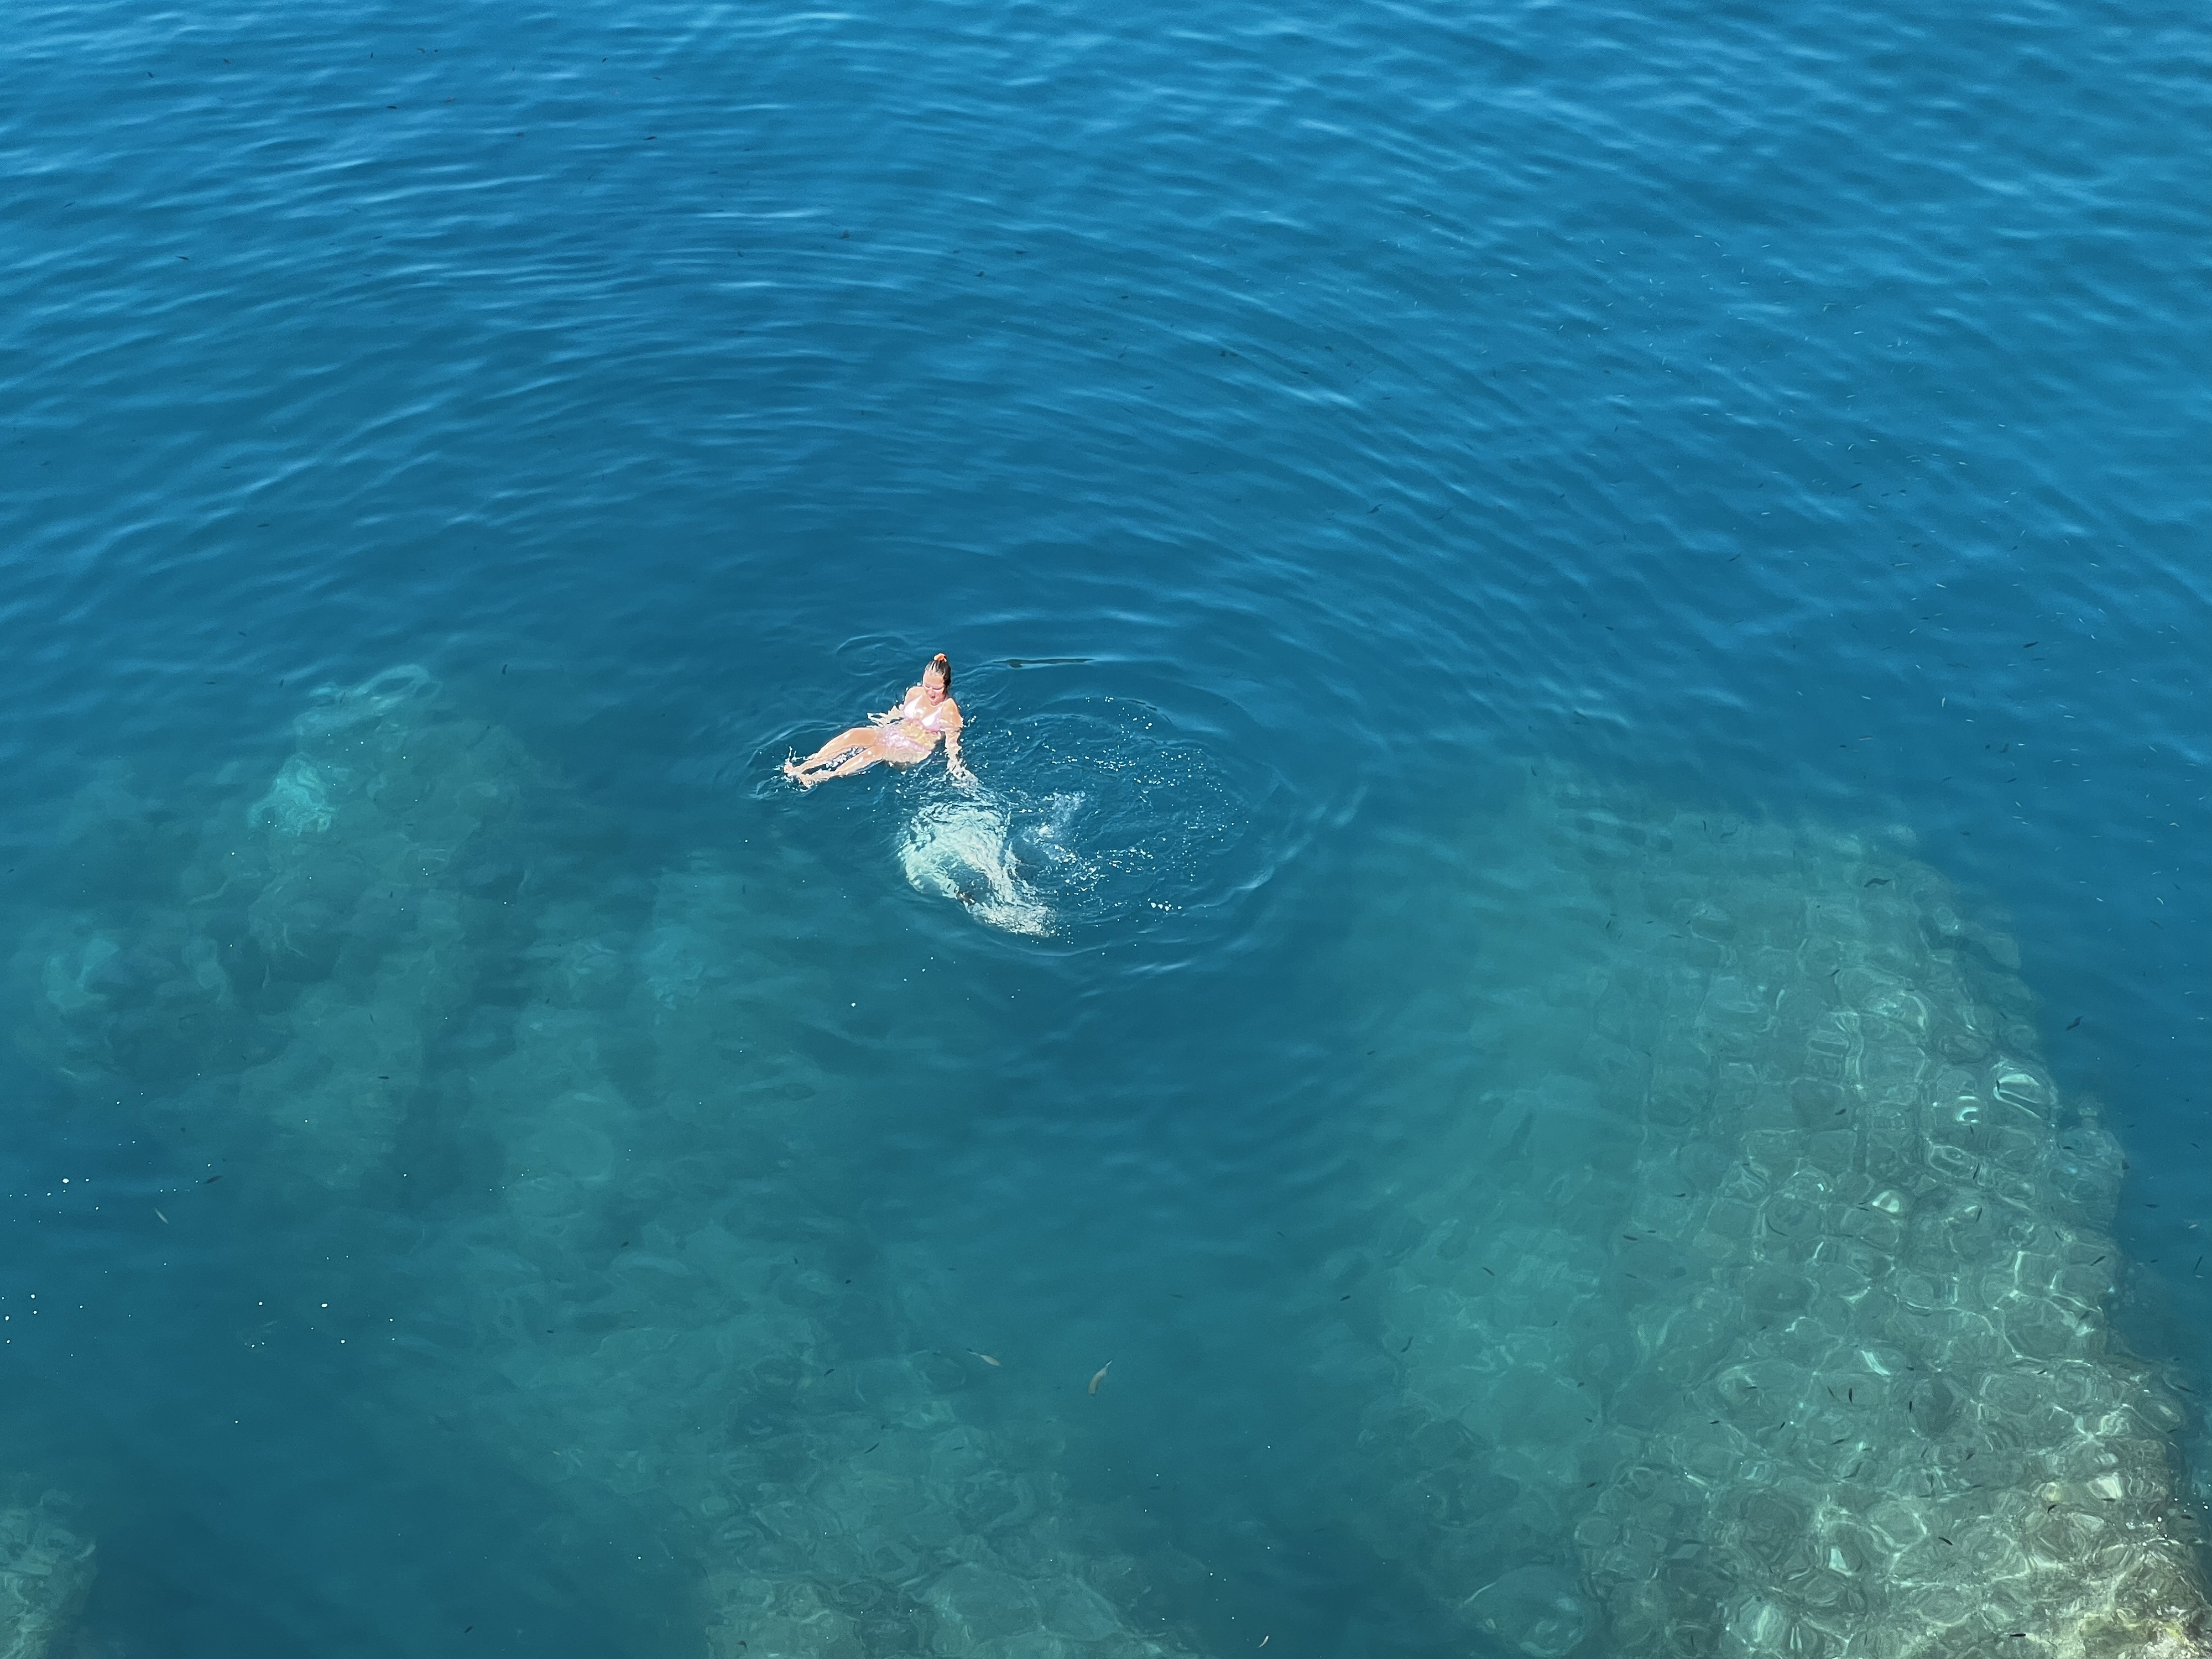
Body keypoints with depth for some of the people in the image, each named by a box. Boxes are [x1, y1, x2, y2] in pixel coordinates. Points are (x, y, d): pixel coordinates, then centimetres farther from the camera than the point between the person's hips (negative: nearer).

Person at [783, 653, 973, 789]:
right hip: (894, 734, 7)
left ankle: (821, 777, -49)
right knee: (854, 735, -22)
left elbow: (952, 739, -10)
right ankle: (803, 766, -35)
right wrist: (884, 720, 15)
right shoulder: (914, 693, 8)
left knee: (878, 750, -37)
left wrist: (954, 763, -23)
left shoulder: (949, 708, -8)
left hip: (917, 750, -7)